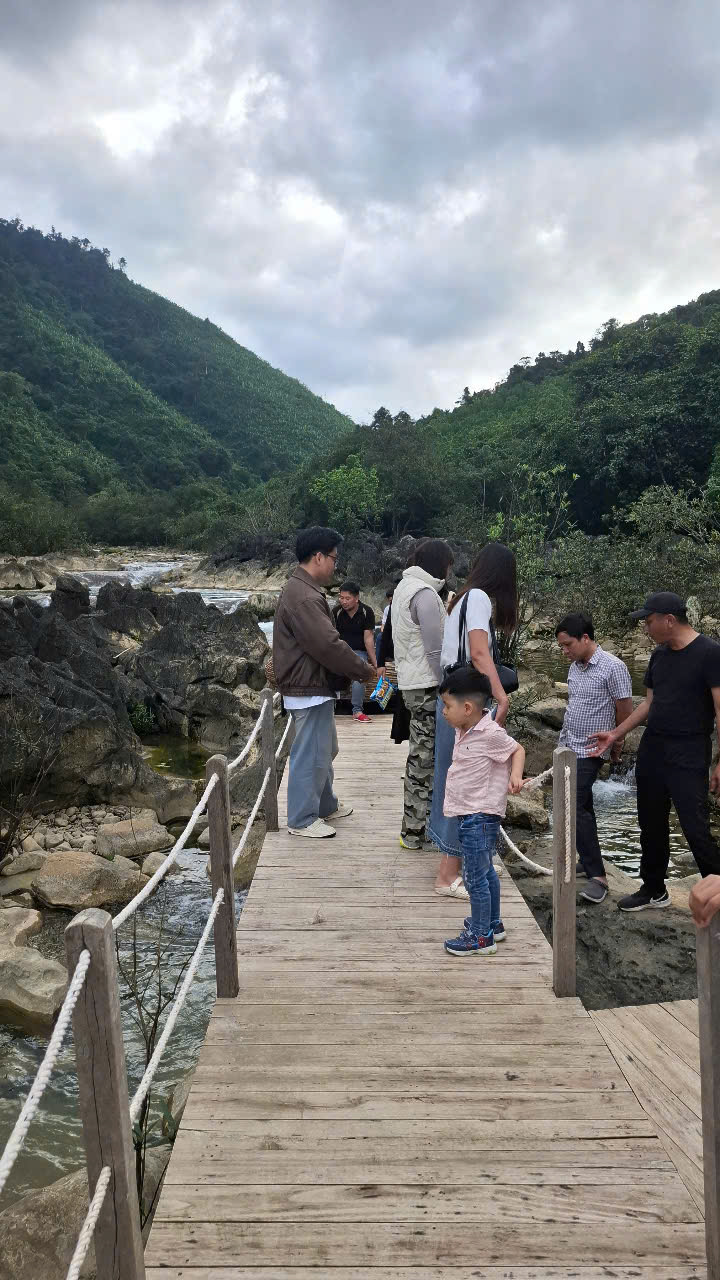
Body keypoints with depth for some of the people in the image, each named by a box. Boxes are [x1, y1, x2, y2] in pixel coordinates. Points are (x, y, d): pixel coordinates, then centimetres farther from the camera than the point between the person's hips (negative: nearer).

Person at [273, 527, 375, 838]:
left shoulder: (303, 590, 13)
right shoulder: (303, 597, -23)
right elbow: (329, 646, -28)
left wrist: (357, 669, 13)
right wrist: (365, 670, -16)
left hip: (314, 686, 11)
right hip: (309, 690, -11)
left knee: (324, 751, 22)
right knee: (311, 755, -1)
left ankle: (325, 806, 36)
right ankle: (302, 820, 10)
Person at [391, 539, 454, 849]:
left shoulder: (405, 586, 14)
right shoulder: (425, 595, -18)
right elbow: (436, 651, -19)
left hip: (411, 681, 10)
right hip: (427, 686, -10)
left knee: (422, 753, 16)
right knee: (424, 756, -3)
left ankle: (416, 825, 25)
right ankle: (415, 832, 4)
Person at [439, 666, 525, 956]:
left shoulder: (491, 734, -20)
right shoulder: (464, 731, 6)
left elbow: (517, 750, -7)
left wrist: (515, 775, -21)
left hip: (480, 816, -10)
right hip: (468, 814, 10)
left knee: (475, 877, -3)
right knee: (485, 872, 21)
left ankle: (481, 937, 8)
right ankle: (492, 924, 36)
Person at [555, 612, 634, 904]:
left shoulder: (612, 668, -15)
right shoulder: (575, 667, 8)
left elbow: (624, 709, -9)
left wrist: (616, 744, 1)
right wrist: (565, 736, 18)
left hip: (589, 751, -7)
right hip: (567, 746, 8)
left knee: (575, 809, -15)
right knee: (581, 805, 15)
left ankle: (597, 875, -12)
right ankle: (588, 860, 27)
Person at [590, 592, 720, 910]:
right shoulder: (659, 655, 9)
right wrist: (616, 734, 15)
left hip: (689, 756, -7)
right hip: (652, 750, 7)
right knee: (651, 825, 14)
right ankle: (654, 890, 29)